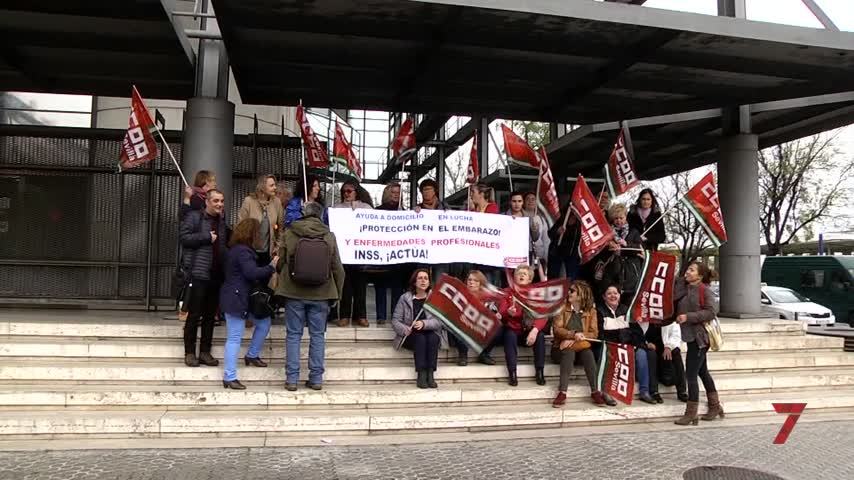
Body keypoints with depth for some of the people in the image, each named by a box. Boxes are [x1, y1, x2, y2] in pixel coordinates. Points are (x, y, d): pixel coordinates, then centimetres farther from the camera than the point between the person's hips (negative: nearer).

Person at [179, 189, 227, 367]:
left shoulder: (222, 221, 17)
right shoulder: (194, 216, -1)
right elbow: (184, 237, -12)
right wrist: (207, 237, -12)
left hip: (217, 275, 6)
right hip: (198, 274, -6)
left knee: (210, 316, 9)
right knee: (194, 315, -1)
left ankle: (205, 352, 17)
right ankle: (189, 352, 8)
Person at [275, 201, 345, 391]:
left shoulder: (289, 234, -4)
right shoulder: (329, 236, -2)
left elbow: (280, 263, 4)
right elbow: (337, 268, 1)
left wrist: (282, 284, 23)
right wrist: (337, 293, 13)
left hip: (294, 292, -1)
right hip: (321, 294, 1)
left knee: (293, 335, 7)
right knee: (317, 335, 9)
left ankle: (291, 379, 9)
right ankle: (316, 378, 13)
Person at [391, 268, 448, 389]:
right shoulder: (405, 298, 2)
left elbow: (440, 321, -9)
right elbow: (395, 320, -1)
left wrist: (424, 323, -27)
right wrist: (405, 329, -21)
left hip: (431, 332, 1)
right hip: (410, 336, 0)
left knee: (433, 338, -32)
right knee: (420, 338, -32)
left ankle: (430, 374, -30)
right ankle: (421, 375, -32)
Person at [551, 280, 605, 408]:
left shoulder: (591, 310, 4)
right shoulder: (563, 307, 1)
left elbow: (594, 333, -3)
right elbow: (556, 329, -8)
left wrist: (574, 340, -17)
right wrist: (573, 334, -27)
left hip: (580, 347, 1)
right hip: (563, 347, -1)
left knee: (588, 353, -30)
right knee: (569, 352, -33)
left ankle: (595, 392, -25)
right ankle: (562, 393, -38)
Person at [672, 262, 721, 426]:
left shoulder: (704, 290, -12)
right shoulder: (684, 288, 9)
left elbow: (711, 312, -19)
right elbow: (675, 305, 12)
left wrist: (688, 317, -22)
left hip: (699, 336, -8)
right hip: (691, 336, 8)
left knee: (691, 375, -6)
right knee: (703, 372, 19)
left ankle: (691, 413, 3)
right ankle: (715, 406, 33)